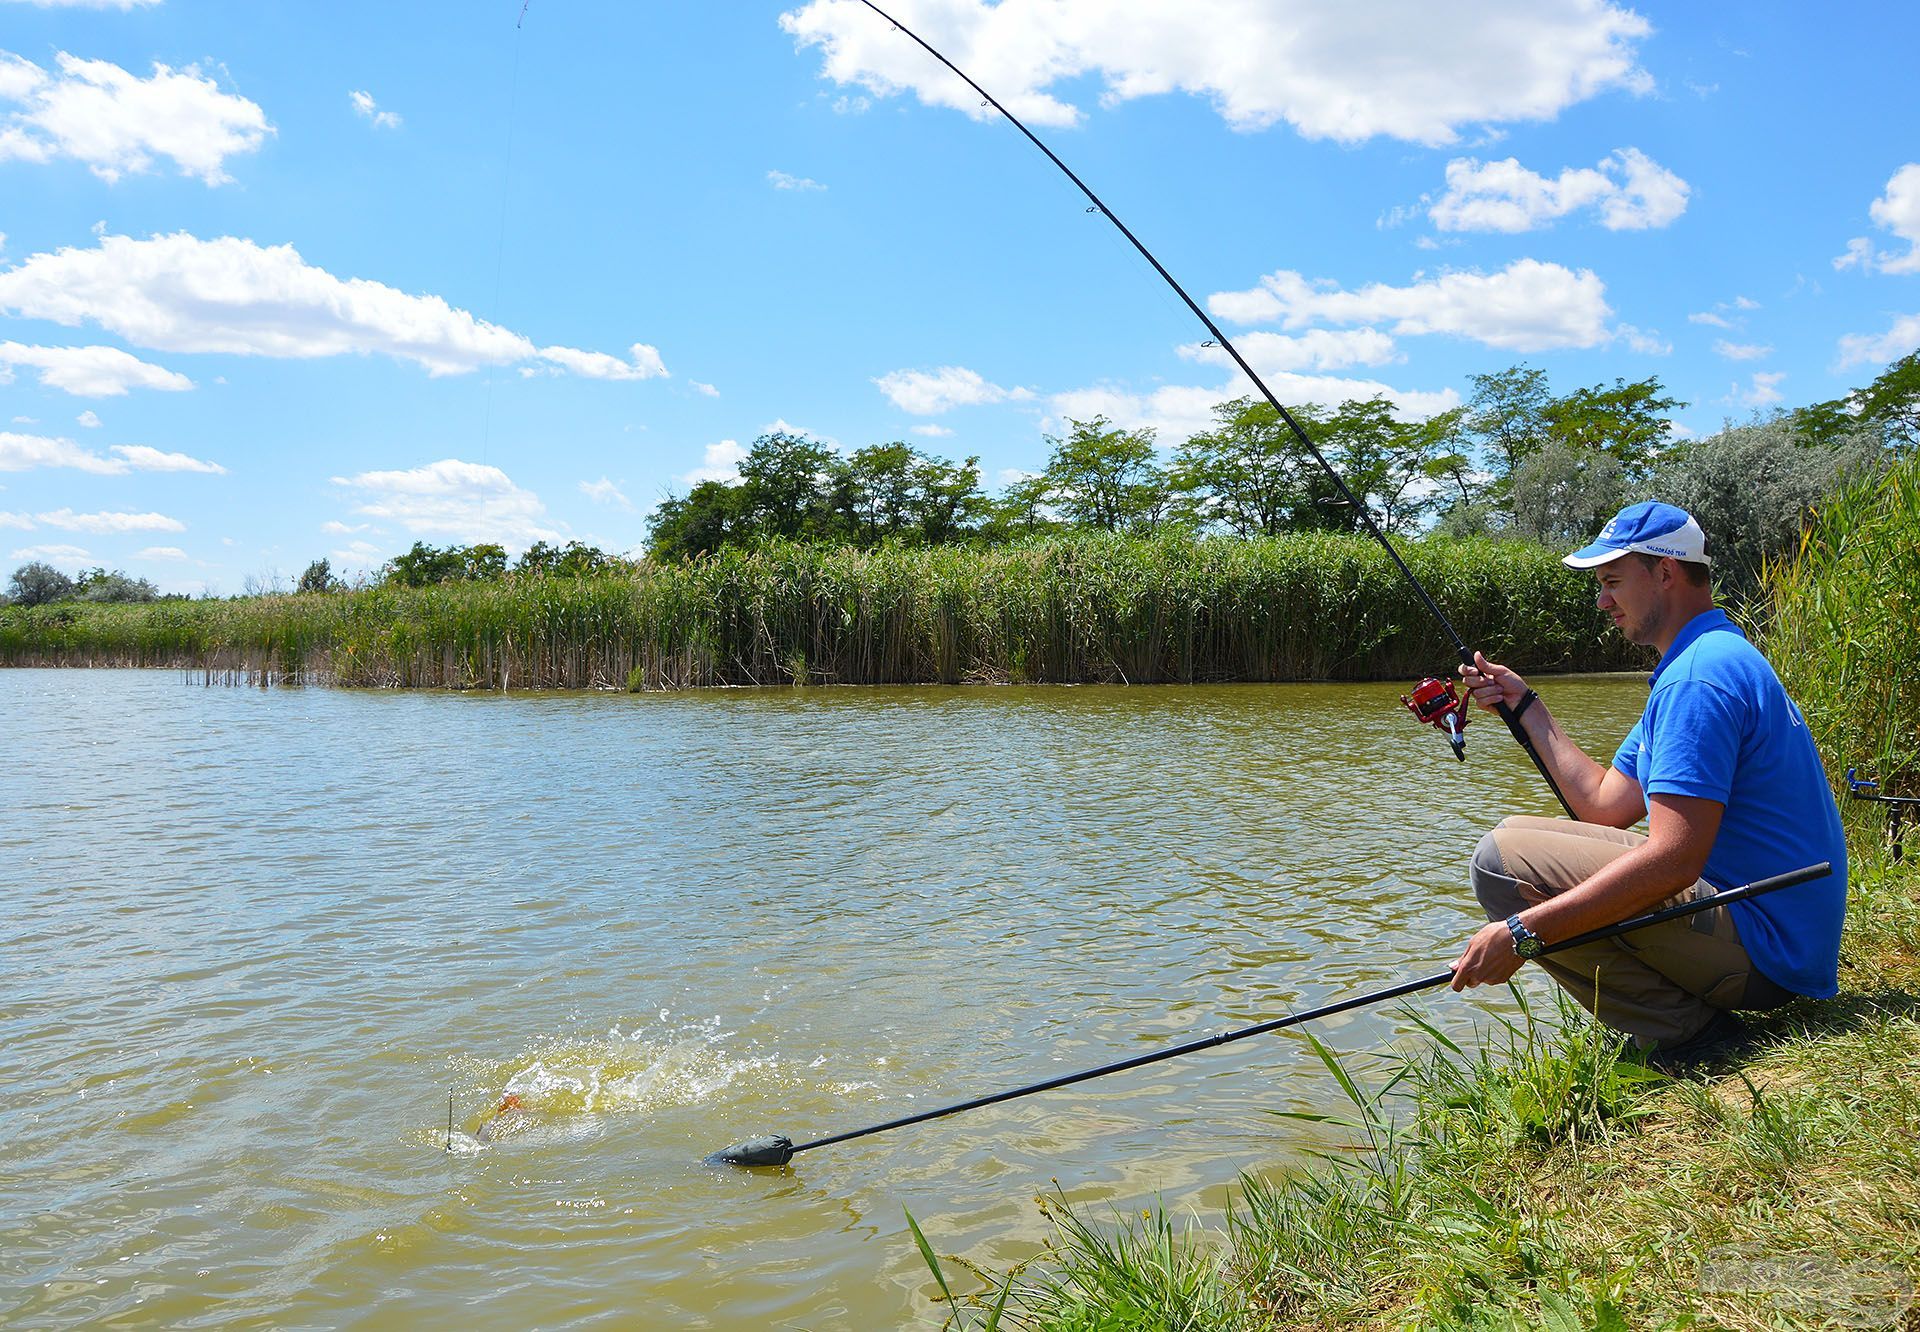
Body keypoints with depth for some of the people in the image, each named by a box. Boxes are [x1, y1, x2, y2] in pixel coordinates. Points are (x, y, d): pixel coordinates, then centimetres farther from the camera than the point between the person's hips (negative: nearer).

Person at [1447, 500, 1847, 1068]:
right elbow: (1604, 806, 15)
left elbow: (1674, 860, -27)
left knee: (1502, 860, -18)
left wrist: (1522, 933, -27)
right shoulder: (1722, 656, 17)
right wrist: (1525, 707, 16)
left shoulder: (1697, 678, -18)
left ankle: (1687, 1033, -11)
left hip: (1758, 949, -11)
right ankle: (1694, 1019, 13)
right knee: (1523, 835, 19)